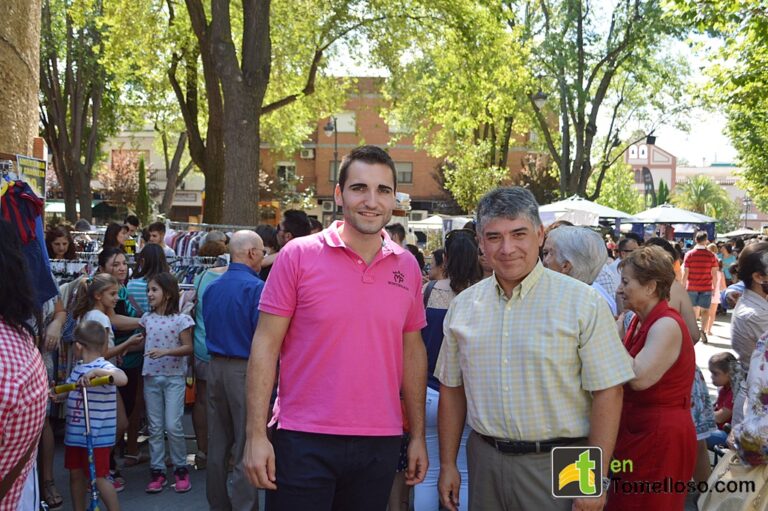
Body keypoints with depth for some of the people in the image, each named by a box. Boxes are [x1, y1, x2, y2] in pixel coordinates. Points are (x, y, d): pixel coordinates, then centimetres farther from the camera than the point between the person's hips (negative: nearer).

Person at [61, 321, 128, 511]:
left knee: (99, 478, -2)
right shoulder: (78, 367, 9)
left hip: (97, 436, -8)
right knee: (76, 474, 18)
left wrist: (96, 371, -47)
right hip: (75, 433, 8)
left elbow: (122, 379, -37)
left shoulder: (103, 367, -18)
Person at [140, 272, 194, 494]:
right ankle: (157, 471, 15)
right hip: (151, 377, 5)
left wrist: (165, 351, -22)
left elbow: (188, 347, -10)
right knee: (155, 427, 8)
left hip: (174, 378, -5)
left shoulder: (180, 319, -8)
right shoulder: (147, 318, 8)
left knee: (173, 426, -7)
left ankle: (180, 469, 9)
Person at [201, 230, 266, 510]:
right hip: (245, 370, -7)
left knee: (218, 442, 15)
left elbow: (207, 327, 15)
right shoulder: (256, 287, -14)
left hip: (216, 367, 7)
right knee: (246, 446, -1)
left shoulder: (211, 287, 9)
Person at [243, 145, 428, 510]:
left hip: (380, 445, 4)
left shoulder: (407, 267, 5)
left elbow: (412, 351, 12)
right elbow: (265, 346, -6)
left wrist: (418, 435, 11)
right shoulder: (298, 255, -6)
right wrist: (256, 435, -11)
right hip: (303, 442, -3)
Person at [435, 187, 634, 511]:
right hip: (484, 460, 4)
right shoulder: (463, 306, 4)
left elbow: (607, 391, -11)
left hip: (556, 463, -3)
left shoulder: (582, 302, -9)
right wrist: (447, 465, 9)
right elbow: (452, 389, 11)